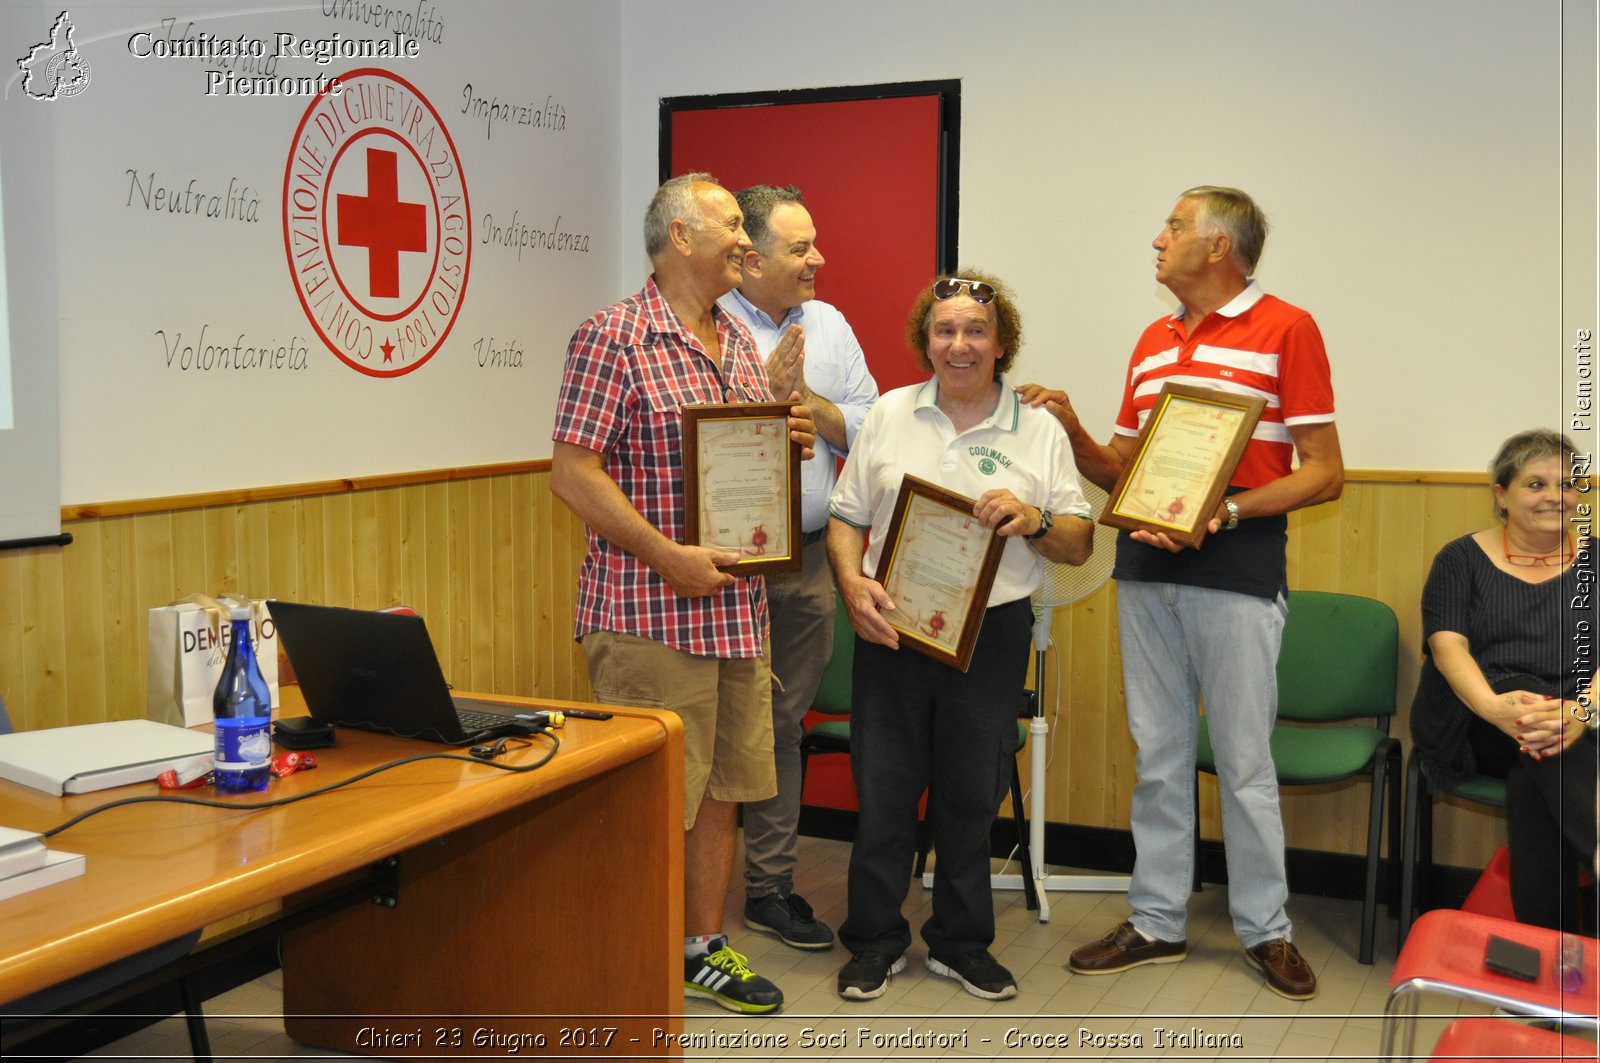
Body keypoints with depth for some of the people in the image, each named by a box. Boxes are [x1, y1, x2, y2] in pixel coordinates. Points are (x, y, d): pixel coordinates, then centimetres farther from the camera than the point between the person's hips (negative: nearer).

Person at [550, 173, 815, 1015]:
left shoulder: (737, 339, 14)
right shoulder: (613, 338, -11)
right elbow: (572, 473, -15)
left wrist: (787, 436, 1)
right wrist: (669, 557, -20)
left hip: (738, 611, 8)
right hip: (650, 618, -8)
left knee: (719, 793, 16)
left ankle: (704, 949, 31)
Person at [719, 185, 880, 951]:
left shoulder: (830, 326, 12)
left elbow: (869, 429, 7)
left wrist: (806, 400, -8)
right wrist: (766, 391, -15)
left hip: (807, 558, 5)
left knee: (783, 723, 12)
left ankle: (769, 886, 23)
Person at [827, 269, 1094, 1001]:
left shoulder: (1040, 431, 4)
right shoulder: (890, 414, 7)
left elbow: (1079, 547, 3)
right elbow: (846, 517, 6)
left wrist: (1033, 520, -17)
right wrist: (852, 583, -12)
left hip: (991, 632, 0)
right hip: (892, 627, 0)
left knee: (971, 794, 9)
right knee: (883, 788, 5)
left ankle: (960, 942, 27)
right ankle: (875, 940, 22)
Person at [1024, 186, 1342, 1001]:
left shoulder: (1286, 329, -4)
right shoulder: (1152, 342, 16)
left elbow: (1324, 474, -8)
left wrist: (1227, 511, -20)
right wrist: (1072, 431, 0)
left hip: (1236, 573, -6)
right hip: (1145, 569, 6)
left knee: (1243, 762, 2)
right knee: (1157, 757, 11)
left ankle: (1265, 929, 18)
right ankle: (1157, 920, 21)